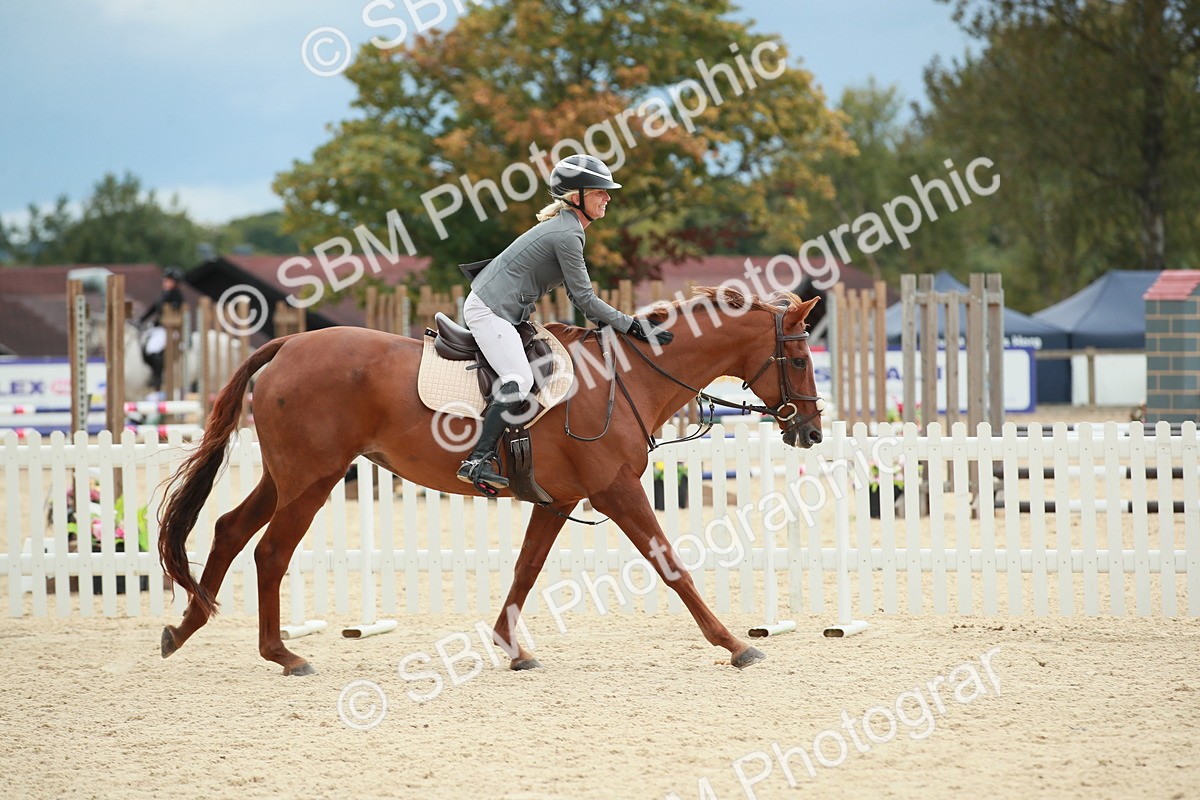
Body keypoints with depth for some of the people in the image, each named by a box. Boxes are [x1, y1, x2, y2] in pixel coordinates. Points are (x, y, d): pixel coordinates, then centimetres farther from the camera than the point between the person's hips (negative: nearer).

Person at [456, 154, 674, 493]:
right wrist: (633, 327, -12)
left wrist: (608, 322, 13)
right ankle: (477, 462, -33)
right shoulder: (567, 235, -17)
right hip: (491, 310, -11)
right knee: (519, 379, -25)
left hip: (497, 308, 11)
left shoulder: (566, 228, 15)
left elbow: (577, 293, 21)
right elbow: (584, 299, -15)